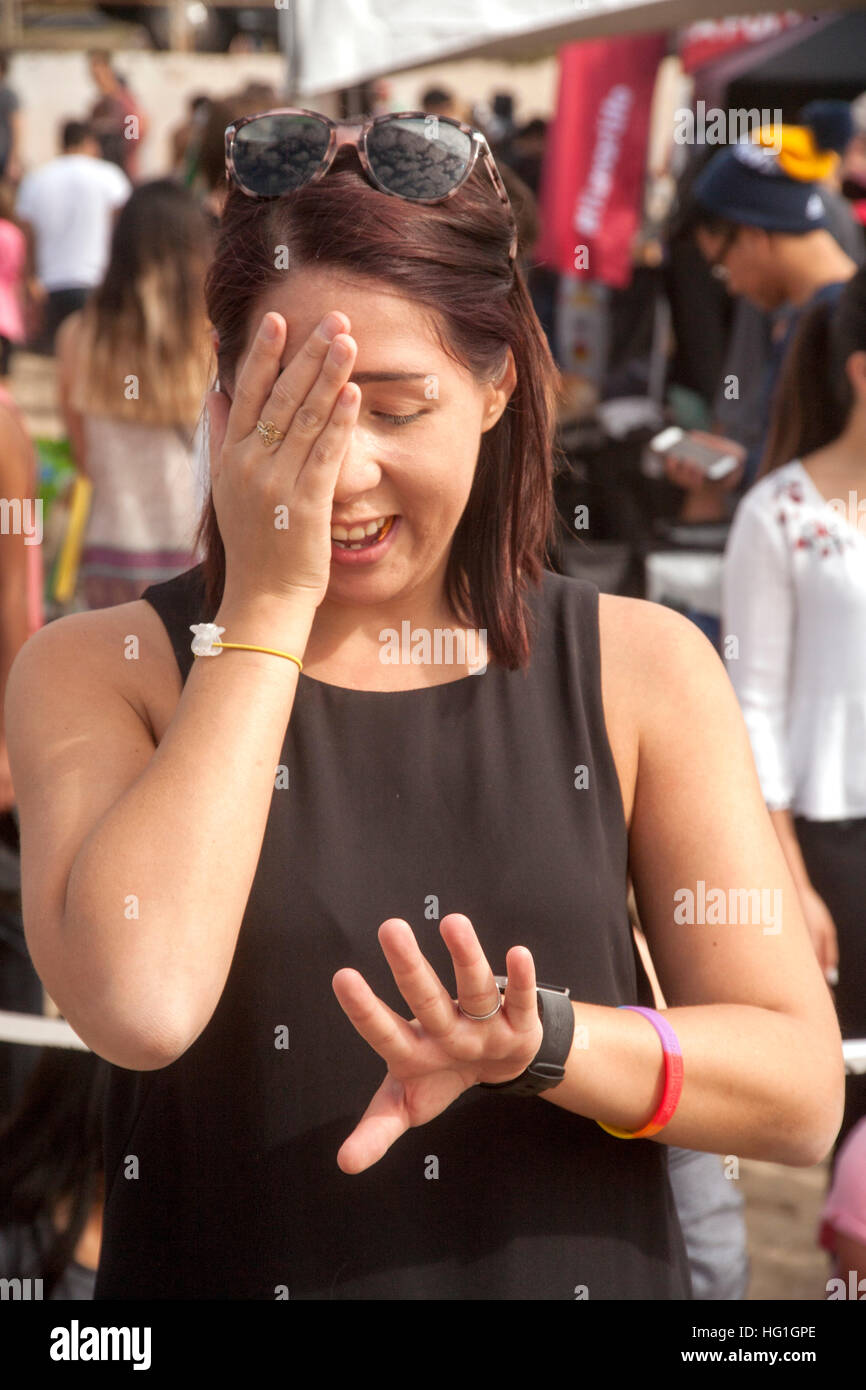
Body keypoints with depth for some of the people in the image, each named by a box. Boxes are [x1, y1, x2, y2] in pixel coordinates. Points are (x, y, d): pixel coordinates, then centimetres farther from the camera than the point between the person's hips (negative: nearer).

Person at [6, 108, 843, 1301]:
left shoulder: (641, 667, -2)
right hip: (222, 1269, -1)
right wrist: (268, 601, -17)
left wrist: (543, 1044, -22)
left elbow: (805, 1090, -4)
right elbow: (137, 1005, -23)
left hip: (581, 1268, 1)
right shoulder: (96, 670, -5)